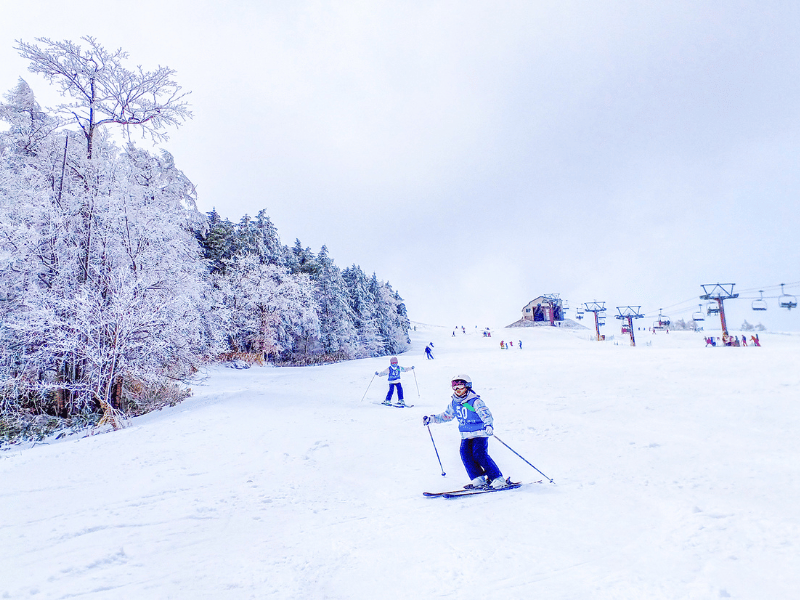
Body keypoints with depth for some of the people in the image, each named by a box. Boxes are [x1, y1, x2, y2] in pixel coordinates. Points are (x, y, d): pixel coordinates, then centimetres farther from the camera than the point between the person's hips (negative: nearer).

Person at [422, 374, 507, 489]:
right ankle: (479, 479, 0)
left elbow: (485, 414, -29)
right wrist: (431, 419, 14)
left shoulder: (475, 401, -16)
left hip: (479, 434, -6)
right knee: (465, 454, -10)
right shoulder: (454, 402, 5)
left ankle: (498, 478, -6)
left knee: (480, 455, -17)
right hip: (466, 436, 7)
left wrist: (488, 425, -49)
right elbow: (447, 415, 20)